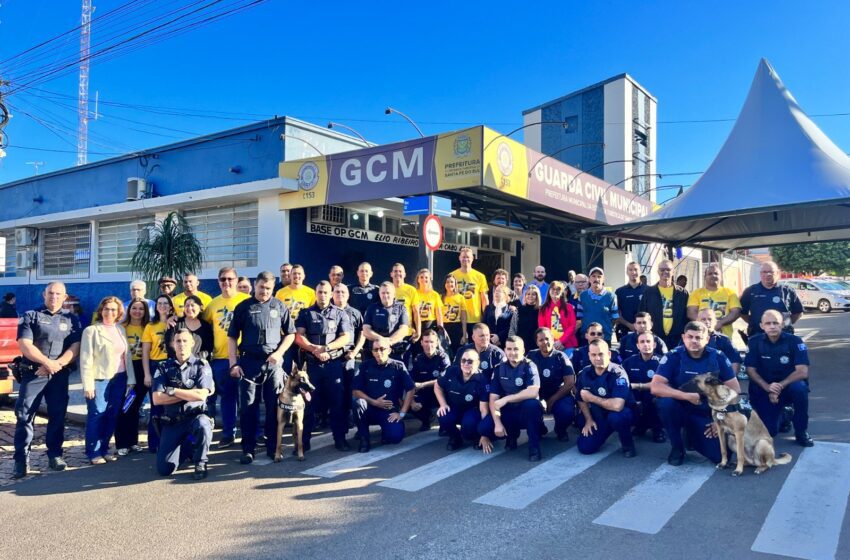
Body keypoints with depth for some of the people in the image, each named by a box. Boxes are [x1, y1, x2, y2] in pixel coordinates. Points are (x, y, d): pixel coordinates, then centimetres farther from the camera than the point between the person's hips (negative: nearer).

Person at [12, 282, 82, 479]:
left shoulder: (71, 319, 10)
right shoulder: (30, 316, 4)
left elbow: (75, 348, 1)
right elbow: (24, 345, -6)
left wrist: (56, 364, -13)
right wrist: (46, 362, -16)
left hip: (60, 375, 2)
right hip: (32, 373, -2)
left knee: (57, 416, 5)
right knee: (24, 415, -4)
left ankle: (55, 454, 16)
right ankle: (21, 459, 2)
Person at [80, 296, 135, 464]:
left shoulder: (121, 329, 11)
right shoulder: (91, 330, -3)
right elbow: (86, 359, -7)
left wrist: (131, 379, 7)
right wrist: (87, 384, -13)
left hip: (119, 379, 5)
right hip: (99, 379, -5)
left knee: (112, 416, 8)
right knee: (97, 415, -2)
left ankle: (104, 449, 19)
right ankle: (94, 452, 8)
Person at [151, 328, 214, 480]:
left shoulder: (201, 365, -2)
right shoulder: (164, 367, 4)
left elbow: (201, 395, -16)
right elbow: (157, 399, -7)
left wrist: (173, 391, -10)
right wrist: (188, 395, -11)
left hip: (196, 416, -2)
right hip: (172, 421, 2)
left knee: (202, 425, -39)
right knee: (164, 469, -8)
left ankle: (200, 462, -9)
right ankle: (185, 447, 26)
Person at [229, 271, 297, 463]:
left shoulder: (280, 307, 6)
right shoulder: (243, 307, 4)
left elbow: (290, 334, 9)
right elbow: (232, 337, 4)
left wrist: (279, 353, -6)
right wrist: (233, 363, -4)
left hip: (274, 363, 1)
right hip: (249, 362, 0)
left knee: (274, 406, 5)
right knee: (248, 407, 2)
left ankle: (273, 447, 15)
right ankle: (248, 449, 11)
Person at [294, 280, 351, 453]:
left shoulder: (340, 313, 9)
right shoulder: (305, 313, 10)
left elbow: (346, 337, -1)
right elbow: (299, 337, 0)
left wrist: (326, 348, -14)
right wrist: (315, 349, -15)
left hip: (335, 363, 0)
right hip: (311, 363, 0)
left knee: (338, 401, 2)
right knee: (309, 401, 2)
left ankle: (340, 438, 11)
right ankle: (304, 440, 11)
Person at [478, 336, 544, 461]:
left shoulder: (529, 366, -13)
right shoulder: (500, 369, -1)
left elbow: (533, 392, -29)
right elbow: (493, 399, -4)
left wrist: (506, 399, -29)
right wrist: (498, 423, -17)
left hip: (527, 413, -4)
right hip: (508, 412, 4)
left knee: (532, 404, -38)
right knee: (483, 428, -20)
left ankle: (534, 447, -18)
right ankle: (512, 433, 12)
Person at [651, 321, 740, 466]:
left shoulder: (718, 357, -7)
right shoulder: (673, 356, -13)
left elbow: (734, 390, -2)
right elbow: (655, 387, -23)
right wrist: (687, 396, -33)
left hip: (707, 414, 2)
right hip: (680, 409, -1)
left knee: (721, 455, -15)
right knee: (665, 402, -34)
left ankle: (694, 434, 19)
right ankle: (677, 448, -9)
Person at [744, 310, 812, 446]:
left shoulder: (794, 341, -11)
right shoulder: (754, 342, -7)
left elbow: (802, 372, -19)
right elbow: (751, 370, -8)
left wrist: (780, 385, -30)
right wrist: (768, 388, -23)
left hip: (788, 386, 0)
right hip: (764, 390, 0)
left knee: (800, 388, -36)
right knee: (768, 431, -16)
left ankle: (801, 431, -13)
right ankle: (783, 415, 23)